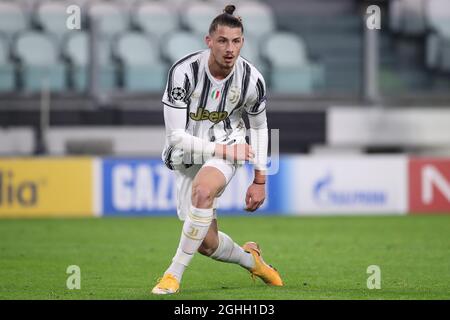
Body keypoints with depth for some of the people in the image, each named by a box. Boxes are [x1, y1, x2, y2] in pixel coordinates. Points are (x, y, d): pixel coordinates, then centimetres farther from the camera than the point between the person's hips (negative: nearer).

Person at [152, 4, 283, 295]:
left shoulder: (251, 79, -15)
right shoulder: (184, 72, -25)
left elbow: (259, 125, 5)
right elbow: (175, 136, -21)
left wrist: (260, 180, 5)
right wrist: (222, 150, -29)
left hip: (227, 143, 0)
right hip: (187, 152, 0)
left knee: (203, 190, -35)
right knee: (206, 242, -1)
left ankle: (174, 274, -23)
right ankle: (251, 259, 35)